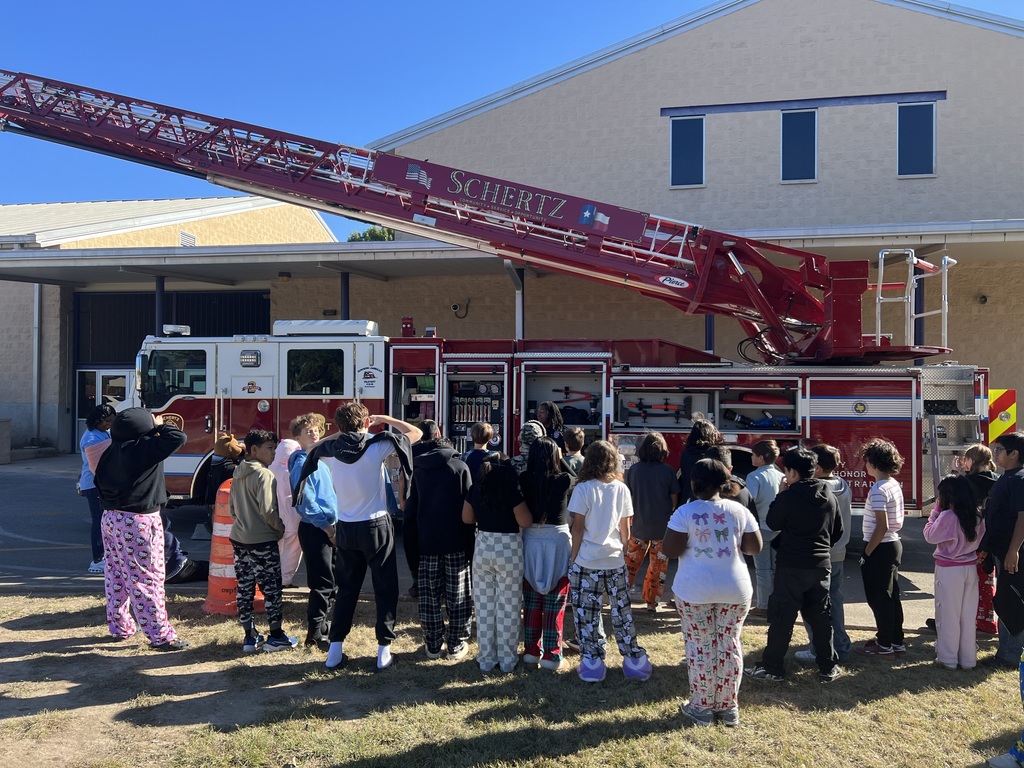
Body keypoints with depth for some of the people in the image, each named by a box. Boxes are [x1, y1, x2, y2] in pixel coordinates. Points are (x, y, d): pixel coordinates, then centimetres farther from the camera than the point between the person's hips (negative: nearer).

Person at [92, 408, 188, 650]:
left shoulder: (112, 449, 3)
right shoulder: (142, 448, -19)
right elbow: (178, 438, -23)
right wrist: (160, 426, -2)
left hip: (110, 518, 8)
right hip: (137, 521, -8)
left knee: (116, 575, 17)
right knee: (146, 578, -4)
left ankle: (120, 626, 30)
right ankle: (161, 635, 0)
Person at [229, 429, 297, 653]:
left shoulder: (238, 474, 10)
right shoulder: (264, 475, -16)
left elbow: (231, 508, 16)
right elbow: (267, 511, -20)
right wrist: (281, 528, -5)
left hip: (239, 539, 8)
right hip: (262, 541, -8)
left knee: (244, 589, 10)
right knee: (272, 588, 3)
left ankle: (250, 637, 17)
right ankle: (276, 637, 9)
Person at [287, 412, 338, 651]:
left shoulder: (320, 461, 15)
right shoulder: (302, 464, -12)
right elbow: (306, 502, -18)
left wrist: (334, 525, 13)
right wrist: (327, 526, -16)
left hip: (329, 528, 9)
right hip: (314, 530, -9)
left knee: (334, 582, 15)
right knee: (322, 584, -6)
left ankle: (324, 624, 26)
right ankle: (315, 635, 1)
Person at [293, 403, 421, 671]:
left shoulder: (332, 450, -3)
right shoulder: (377, 446, -14)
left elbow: (313, 449, 22)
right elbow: (416, 433, -5)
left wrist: (340, 434, 15)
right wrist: (385, 419, 4)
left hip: (346, 529, 4)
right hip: (376, 527, -4)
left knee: (346, 590, 15)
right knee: (385, 589, 7)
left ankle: (335, 650, 14)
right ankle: (384, 649, 7)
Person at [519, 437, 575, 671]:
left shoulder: (524, 480, -8)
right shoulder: (565, 480, -11)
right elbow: (575, 481, 12)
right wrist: (561, 461, 13)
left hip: (530, 542, 2)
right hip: (558, 542, -2)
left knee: (532, 602, 14)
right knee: (555, 604, 6)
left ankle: (532, 651, 21)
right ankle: (551, 655, 9)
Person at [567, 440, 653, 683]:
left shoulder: (583, 489, -10)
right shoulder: (621, 489, 1)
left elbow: (578, 528, -9)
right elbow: (625, 529, 6)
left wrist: (573, 557, 0)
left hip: (587, 562, -4)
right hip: (615, 561, 4)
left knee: (587, 615, 5)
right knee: (622, 612, 13)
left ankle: (592, 664, 8)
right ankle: (634, 661, 19)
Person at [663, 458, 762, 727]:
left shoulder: (685, 512, -12)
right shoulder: (739, 511, -2)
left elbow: (670, 550, -13)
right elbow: (755, 547, 2)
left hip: (696, 591, -3)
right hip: (735, 589, 3)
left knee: (700, 647, 7)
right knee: (729, 646, 12)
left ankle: (702, 707, 15)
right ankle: (728, 707, 20)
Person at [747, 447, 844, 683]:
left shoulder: (788, 497, -15)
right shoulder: (829, 497, 5)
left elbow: (773, 523, -2)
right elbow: (838, 530, 14)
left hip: (791, 566, -5)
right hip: (822, 564, 6)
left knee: (782, 617, 1)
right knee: (821, 616, 14)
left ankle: (772, 668, 7)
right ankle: (828, 668, 18)